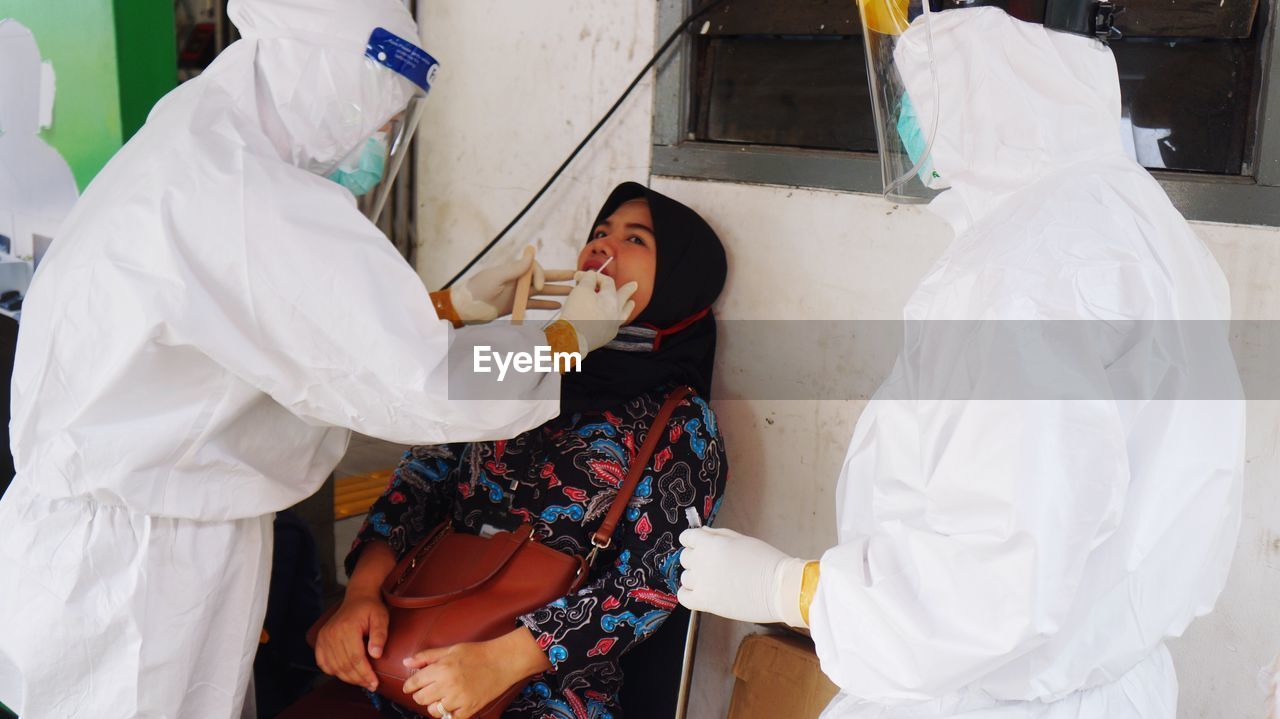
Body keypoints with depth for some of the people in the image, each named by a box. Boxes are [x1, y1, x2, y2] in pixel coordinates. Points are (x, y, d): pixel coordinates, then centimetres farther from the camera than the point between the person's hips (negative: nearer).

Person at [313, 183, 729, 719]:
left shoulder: (681, 426, -1)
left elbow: (651, 583, -9)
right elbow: (425, 474, 7)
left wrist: (498, 664, -18)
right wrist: (363, 589, -10)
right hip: (415, 636, 4)